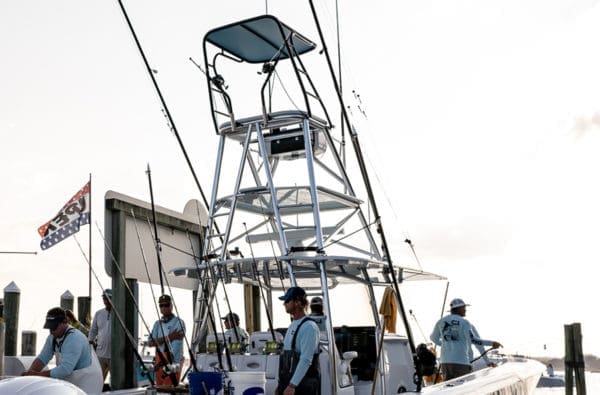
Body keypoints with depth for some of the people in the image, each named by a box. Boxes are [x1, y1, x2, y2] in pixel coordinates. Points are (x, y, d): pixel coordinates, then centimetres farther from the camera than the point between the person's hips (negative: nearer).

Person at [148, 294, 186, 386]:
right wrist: (168, 338, -14)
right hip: (159, 361, 5)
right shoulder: (157, 324, 14)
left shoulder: (179, 322, -4)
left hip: (173, 361, -5)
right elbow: (150, 343, -1)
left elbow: (176, 347, -14)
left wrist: (169, 365, -25)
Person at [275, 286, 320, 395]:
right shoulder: (292, 325, 16)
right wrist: (280, 384, 19)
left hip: (302, 386, -9)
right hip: (289, 382, 9)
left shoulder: (309, 327, -14)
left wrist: (292, 385, -25)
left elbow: (306, 360, -21)